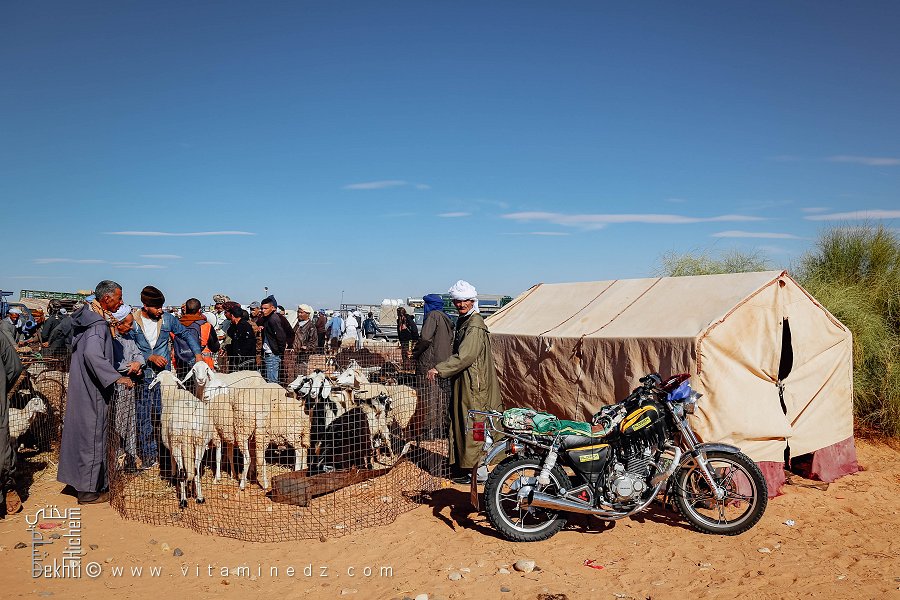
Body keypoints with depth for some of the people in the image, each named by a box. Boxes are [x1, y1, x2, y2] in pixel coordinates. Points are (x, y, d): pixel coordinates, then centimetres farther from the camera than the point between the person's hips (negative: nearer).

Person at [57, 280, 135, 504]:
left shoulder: (90, 316, 9)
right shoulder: (99, 324, -20)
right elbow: (92, 354, -34)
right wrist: (116, 377, -34)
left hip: (83, 386, 10)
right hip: (91, 390, -10)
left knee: (85, 433, 18)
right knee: (92, 435, -1)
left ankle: (83, 482, 30)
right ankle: (88, 490, 9)